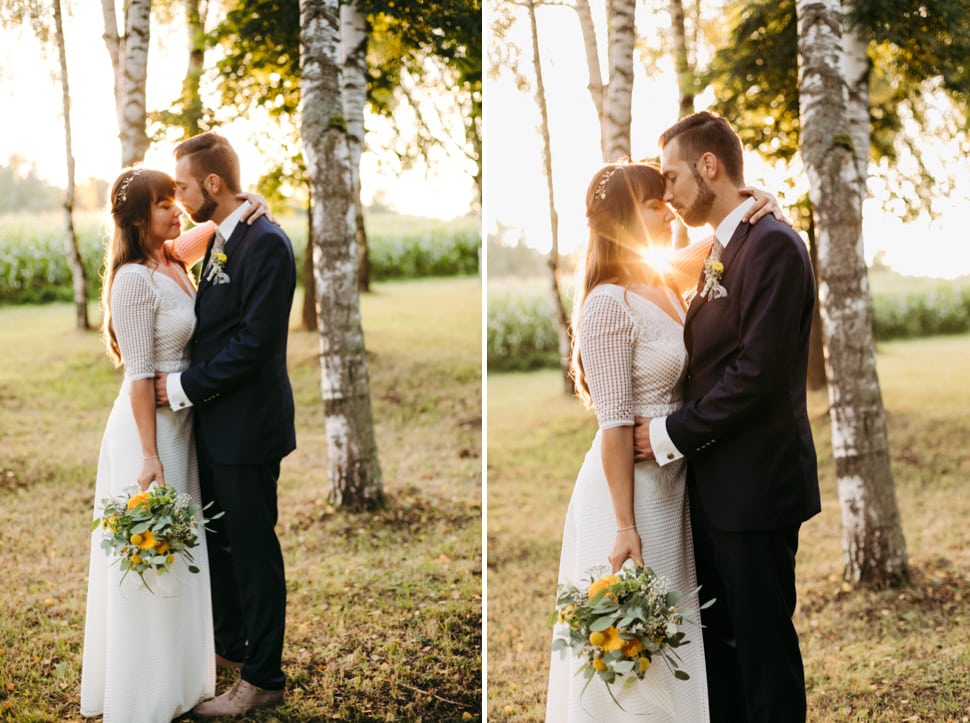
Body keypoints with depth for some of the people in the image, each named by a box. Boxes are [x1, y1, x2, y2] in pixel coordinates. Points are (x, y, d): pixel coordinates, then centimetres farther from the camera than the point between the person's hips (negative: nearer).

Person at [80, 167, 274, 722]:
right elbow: (139, 375, -20)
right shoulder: (134, 280, -19)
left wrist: (251, 202, -2)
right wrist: (150, 457, -20)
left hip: (183, 422, 8)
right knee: (151, 562, 3)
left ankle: (177, 675, 34)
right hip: (149, 427, -8)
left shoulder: (175, 259, 3)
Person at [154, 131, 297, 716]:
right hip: (217, 421, 9)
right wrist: (185, 380, 3)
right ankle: (230, 643, 39)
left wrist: (185, 388, -17)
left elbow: (252, 341, -22)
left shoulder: (265, 244, -19)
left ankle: (263, 677, 15)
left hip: (248, 426, -9)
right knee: (220, 537, 21)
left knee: (254, 548, 2)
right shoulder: (221, 240, 10)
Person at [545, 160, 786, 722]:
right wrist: (625, 527, -20)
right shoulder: (609, 306, -18)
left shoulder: (666, 282, 4)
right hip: (630, 488, -8)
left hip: (673, 482, 8)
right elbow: (615, 426, -20)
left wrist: (758, 207, -3)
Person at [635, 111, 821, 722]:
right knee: (720, 635, 17)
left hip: (756, 482, -9)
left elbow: (758, 372, -22)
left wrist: (672, 435, -15)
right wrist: (676, 428, 1)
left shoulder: (772, 246, -16)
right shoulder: (726, 250, 13)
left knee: (764, 642, 3)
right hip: (719, 481, 9)